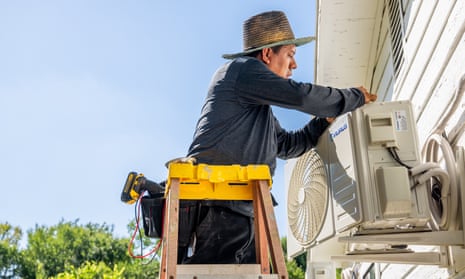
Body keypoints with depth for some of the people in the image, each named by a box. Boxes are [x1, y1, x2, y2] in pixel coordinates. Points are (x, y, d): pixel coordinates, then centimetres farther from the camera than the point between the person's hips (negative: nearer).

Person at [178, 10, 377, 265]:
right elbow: (300, 95, -10)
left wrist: (325, 121, 24)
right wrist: (356, 97, 4)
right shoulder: (242, 68, -1)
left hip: (240, 214, 10)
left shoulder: (260, 107, 28)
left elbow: (285, 145, 31)